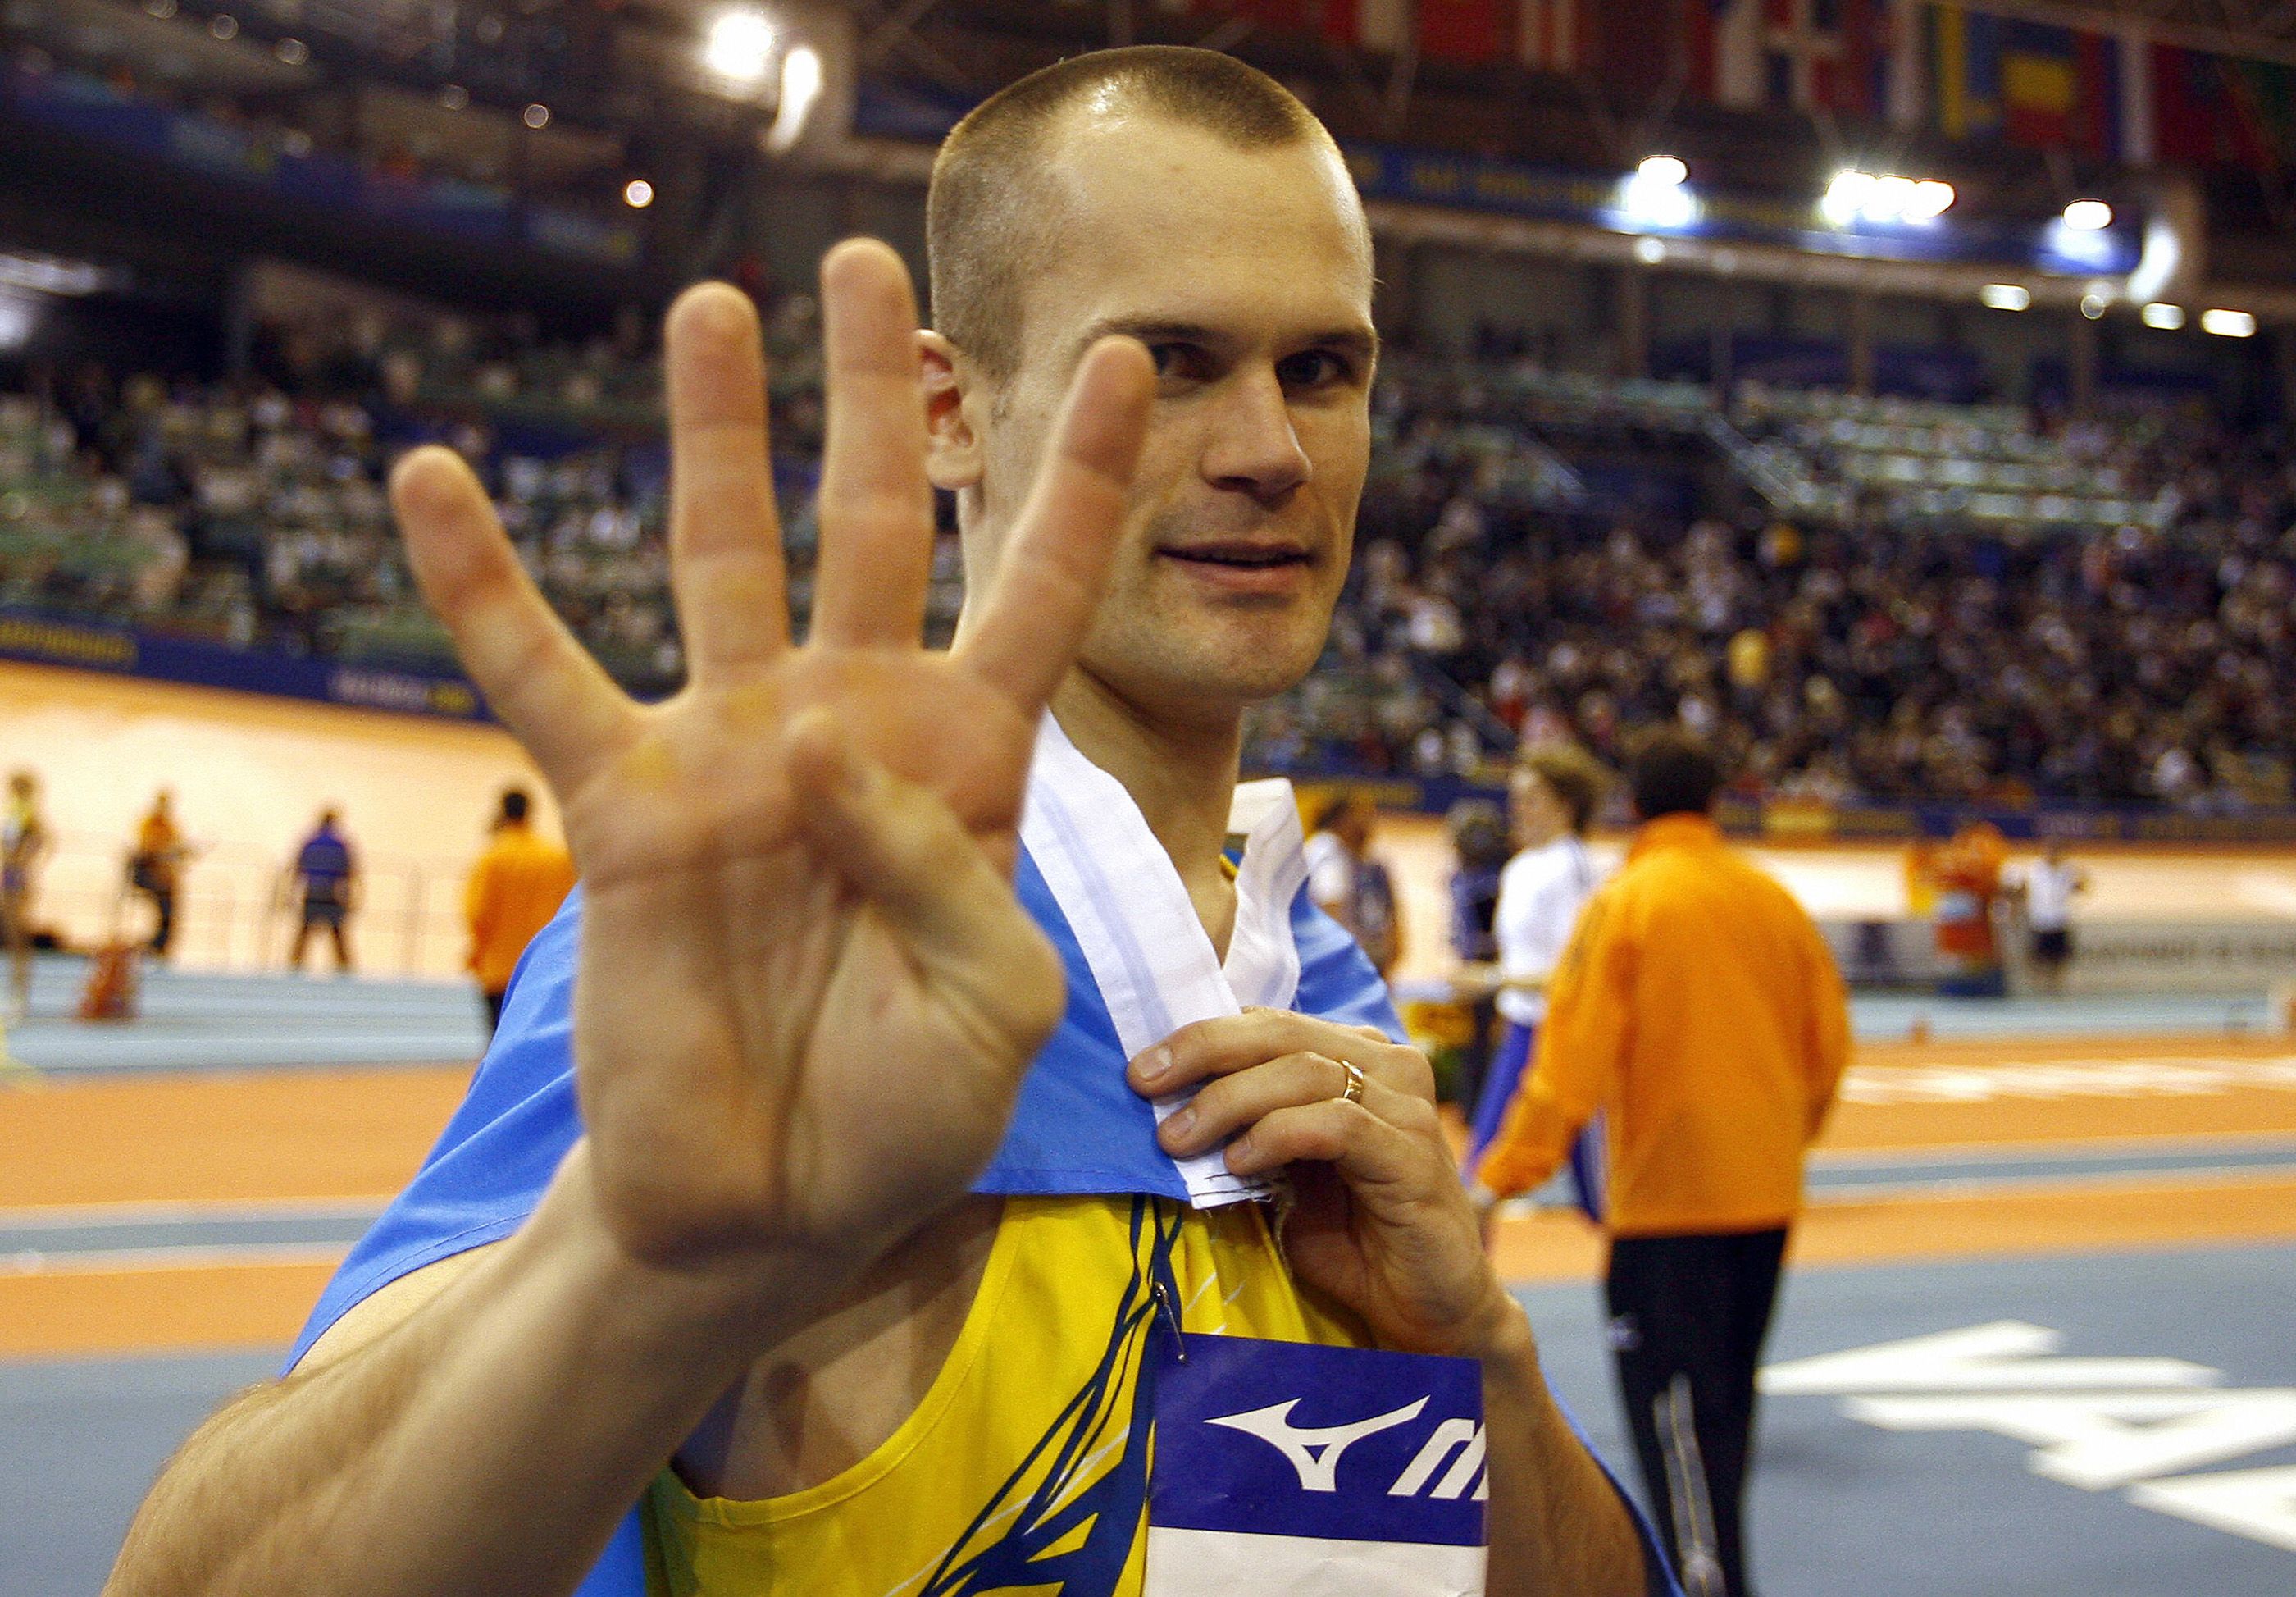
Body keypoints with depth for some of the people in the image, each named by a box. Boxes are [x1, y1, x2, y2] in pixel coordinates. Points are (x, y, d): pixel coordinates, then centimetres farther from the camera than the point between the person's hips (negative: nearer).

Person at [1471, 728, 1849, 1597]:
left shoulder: (1624, 904, -10)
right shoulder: (1772, 899, 5)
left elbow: (1572, 1061, -16)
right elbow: (1830, 1043, 11)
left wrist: (1499, 1180, -13)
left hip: (1665, 1196, -6)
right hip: (1766, 1197, 6)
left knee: (1672, 1401, -1)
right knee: (1728, 1392, 19)